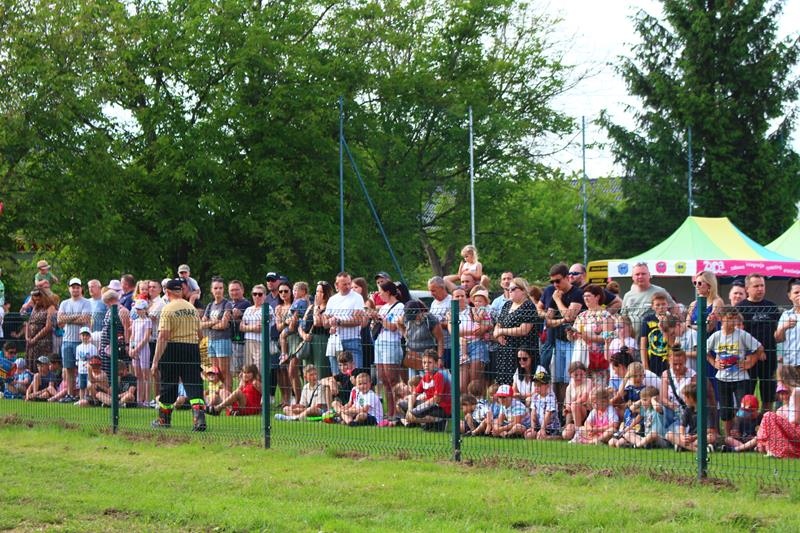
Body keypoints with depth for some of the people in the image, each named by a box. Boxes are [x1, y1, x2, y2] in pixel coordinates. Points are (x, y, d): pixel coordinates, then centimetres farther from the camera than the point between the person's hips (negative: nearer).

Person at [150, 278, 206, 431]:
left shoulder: (168, 309, -8)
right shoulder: (192, 308, 9)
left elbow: (163, 336, -14)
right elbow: (200, 334, 16)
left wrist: (155, 361, -14)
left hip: (173, 349, -4)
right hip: (192, 348, 4)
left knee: (168, 385, 11)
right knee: (194, 385, -2)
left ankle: (164, 419, 25)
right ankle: (199, 417, -20)